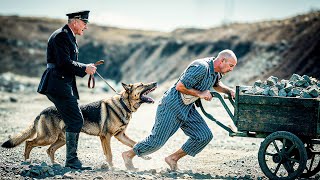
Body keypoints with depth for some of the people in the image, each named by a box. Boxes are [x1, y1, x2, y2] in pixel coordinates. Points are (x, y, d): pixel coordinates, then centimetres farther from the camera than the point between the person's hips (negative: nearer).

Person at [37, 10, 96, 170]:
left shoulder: (70, 37, 20)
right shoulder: (61, 36, -13)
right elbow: (64, 63, -22)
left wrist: (85, 68, 9)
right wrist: (84, 69, -13)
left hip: (66, 84, 11)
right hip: (58, 85, -11)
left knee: (76, 121, 9)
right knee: (75, 121, -12)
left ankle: (72, 159, 14)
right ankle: (71, 160, -7)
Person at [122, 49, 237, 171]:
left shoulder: (216, 71, 4)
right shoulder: (201, 67, -26)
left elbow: (216, 84, 27)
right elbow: (180, 86, -26)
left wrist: (229, 91, 8)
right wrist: (199, 94, -20)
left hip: (187, 108, 9)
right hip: (172, 106, -9)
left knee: (205, 136, 0)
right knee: (157, 140, -3)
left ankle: (173, 159, 11)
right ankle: (129, 155, 19)